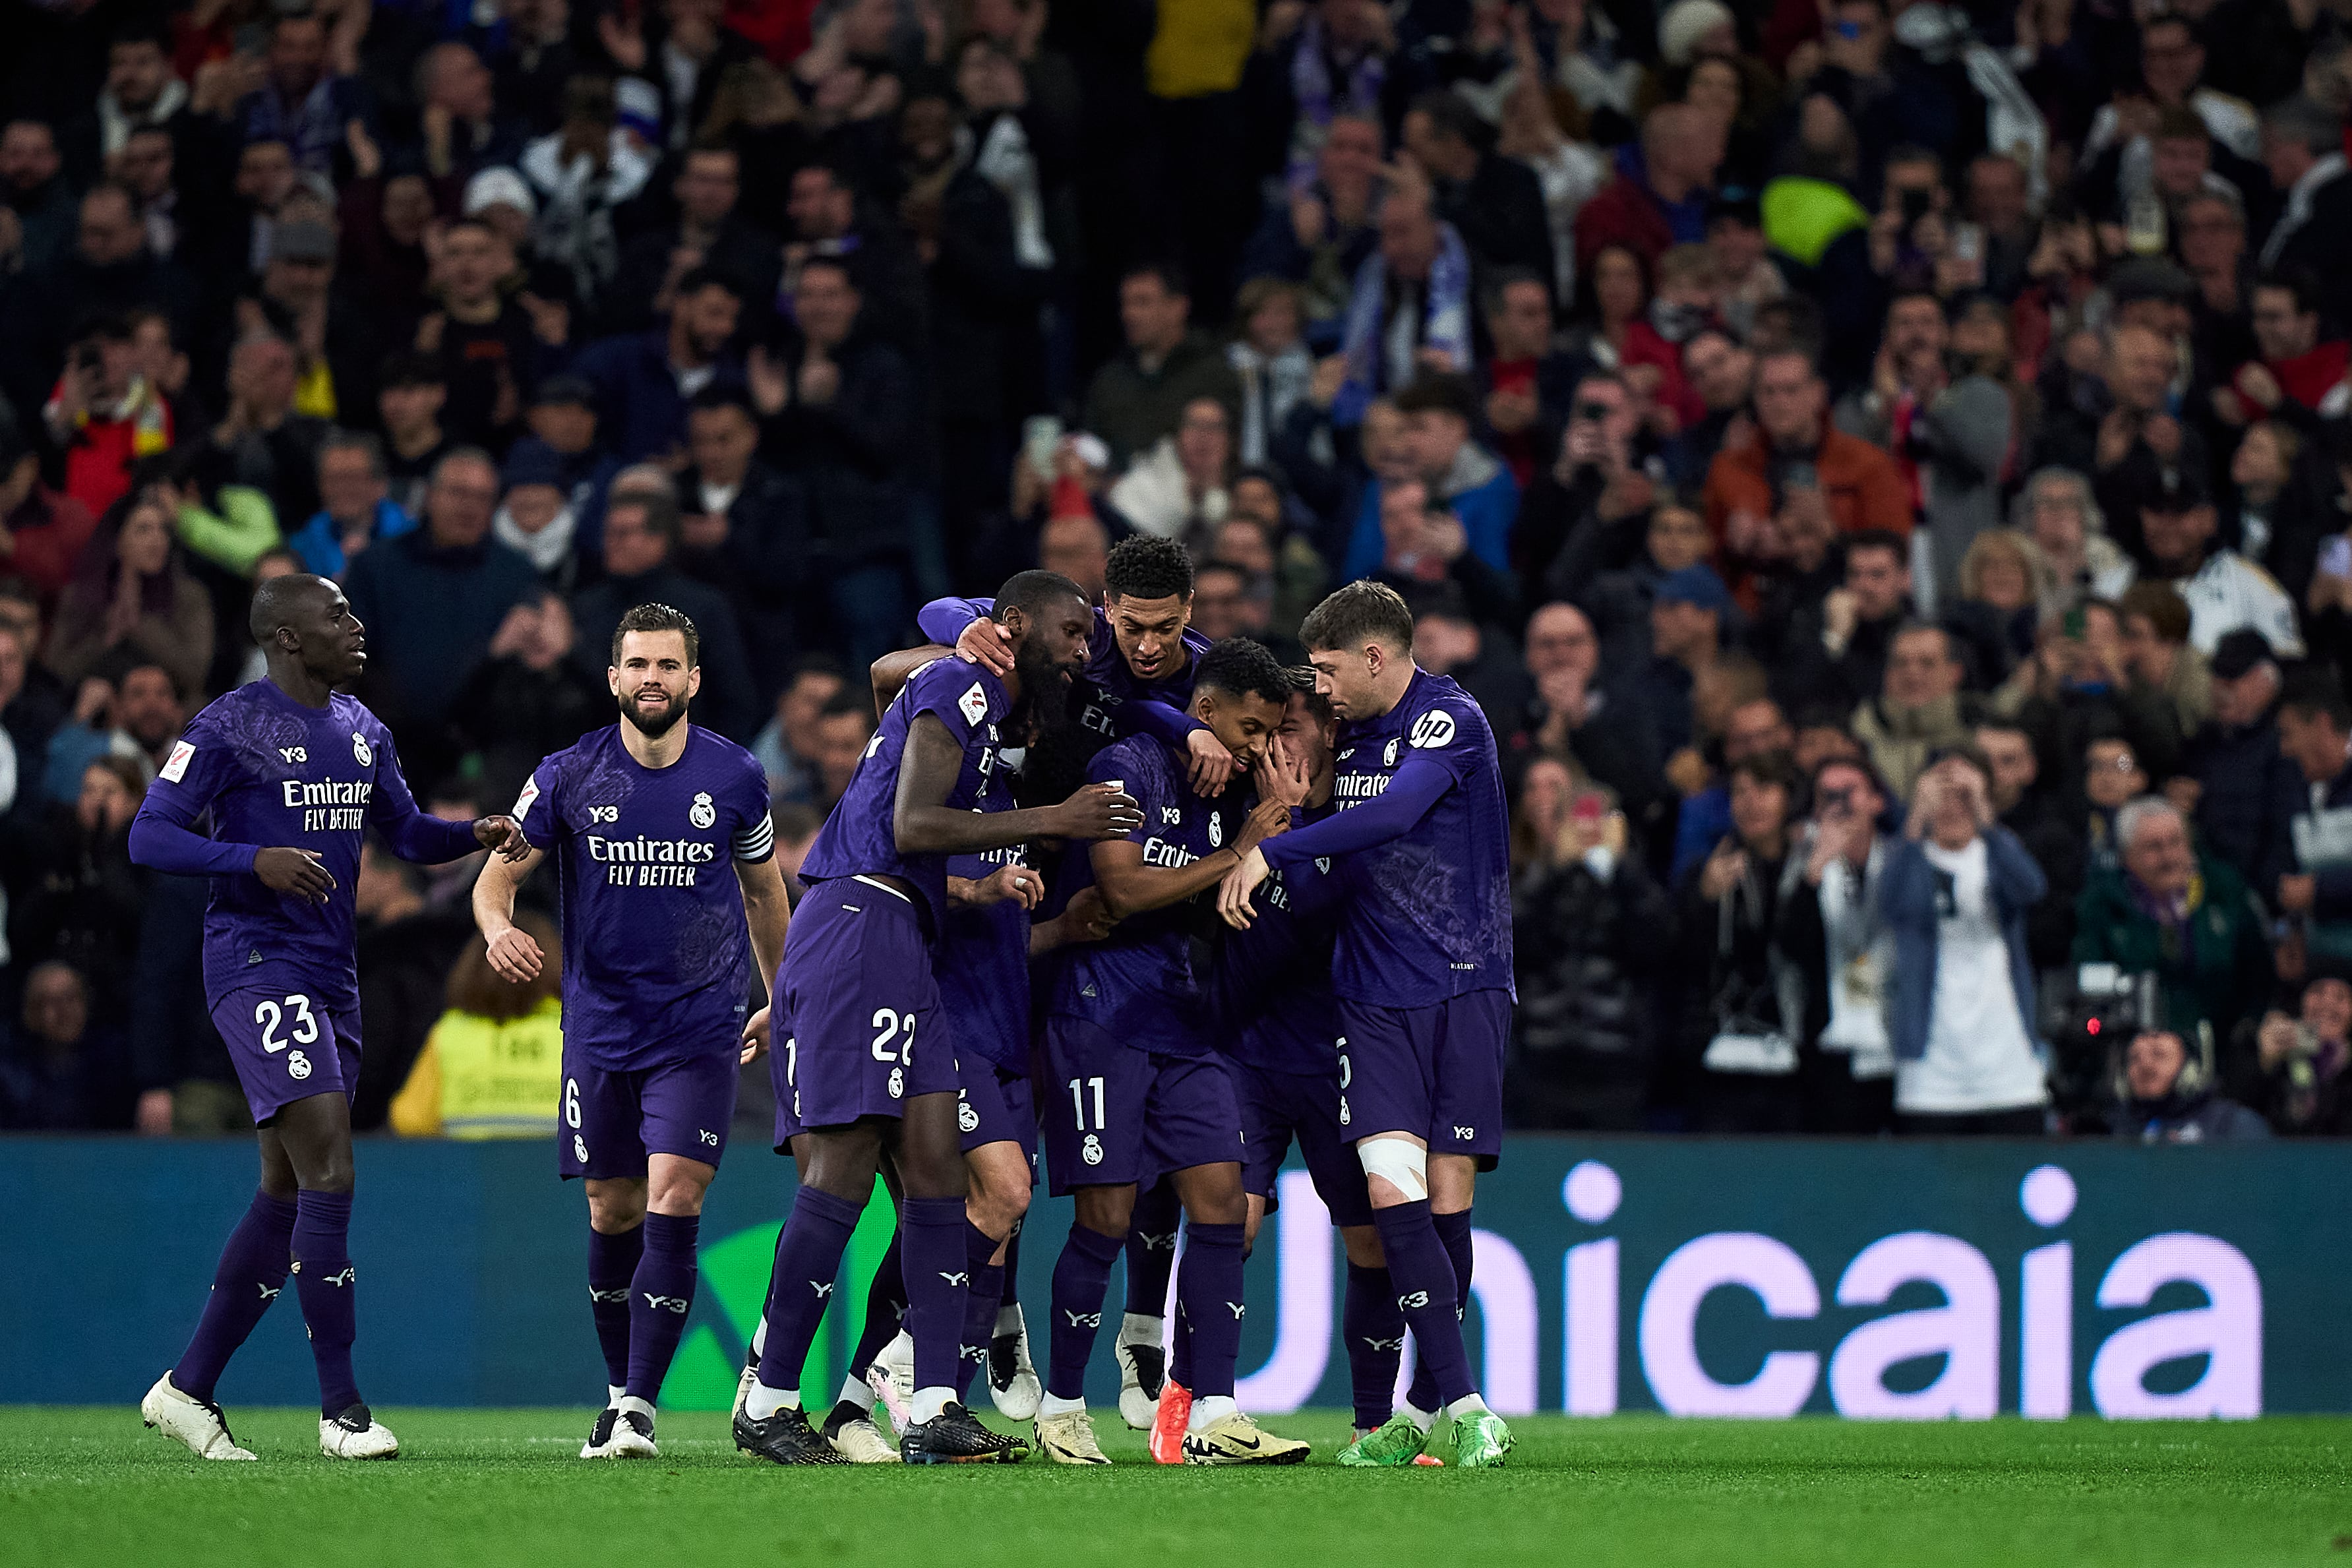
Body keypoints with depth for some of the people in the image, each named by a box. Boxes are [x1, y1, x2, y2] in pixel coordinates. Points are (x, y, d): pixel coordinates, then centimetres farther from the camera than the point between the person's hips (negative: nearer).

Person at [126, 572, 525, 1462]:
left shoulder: (360, 731, 14)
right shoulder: (229, 729, -9)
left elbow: (405, 833, 24)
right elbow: (148, 838, -13)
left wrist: (477, 835, 3)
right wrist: (257, 861, -26)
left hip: (330, 978, 9)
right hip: (255, 965, -9)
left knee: (288, 1196, 10)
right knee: (329, 1171, -17)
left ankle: (187, 1389, 20)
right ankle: (340, 1409, -13)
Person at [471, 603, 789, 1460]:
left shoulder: (735, 777, 0)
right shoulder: (568, 777, -3)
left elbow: (763, 889, 15)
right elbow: (496, 877, 0)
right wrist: (499, 926, -23)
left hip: (700, 1029, -1)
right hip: (600, 1027, 1)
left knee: (673, 1205, -14)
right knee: (613, 1216, 7)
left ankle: (640, 1408, -12)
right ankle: (618, 1392, 25)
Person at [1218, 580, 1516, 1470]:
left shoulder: (1452, 723, -7)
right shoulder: (1344, 731, 13)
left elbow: (1391, 814, -23)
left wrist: (1271, 855, -23)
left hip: (1465, 987, -5)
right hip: (1374, 993, 5)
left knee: (1448, 1200, -3)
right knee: (1392, 1191, -12)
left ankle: (1426, 1410, 8)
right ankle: (1462, 1405, -14)